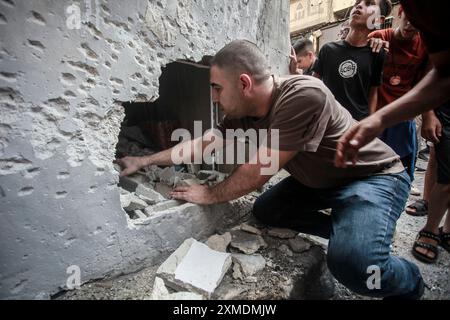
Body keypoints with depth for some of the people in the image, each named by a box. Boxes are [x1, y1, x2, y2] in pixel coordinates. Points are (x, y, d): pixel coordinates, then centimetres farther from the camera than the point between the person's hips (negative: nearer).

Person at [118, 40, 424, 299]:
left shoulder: (304, 96, -35)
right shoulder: (244, 113, -8)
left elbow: (258, 172, -30)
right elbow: (203, 144, 4)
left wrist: (211, 195, -11)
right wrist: (144, 161, 11)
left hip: (375, 177, -7)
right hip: (319, 181, 8)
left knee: (352, 261, -31)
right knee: (265, 210, 10)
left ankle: (410, 283, 7)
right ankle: (348, 233, 18)